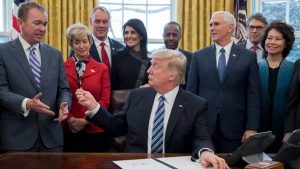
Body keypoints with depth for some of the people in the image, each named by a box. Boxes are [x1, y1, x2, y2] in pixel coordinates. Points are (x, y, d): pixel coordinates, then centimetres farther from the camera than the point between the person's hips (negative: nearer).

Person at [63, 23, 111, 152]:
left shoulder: (102, 68, 4)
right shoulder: (62, 68, 3)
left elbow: (105, 100, 0)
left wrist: (86, 120, -10)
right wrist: (70, 119, -12)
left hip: (95, 130, 0)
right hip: (69, 130, 0)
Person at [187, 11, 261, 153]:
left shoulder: (248, 57, 3)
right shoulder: (199, 56, 6)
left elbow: (253, 95, 1)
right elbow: (191, 92, 6)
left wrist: (251, 128, -5)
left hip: (233, 127, -1)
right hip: (203, 125, 1)